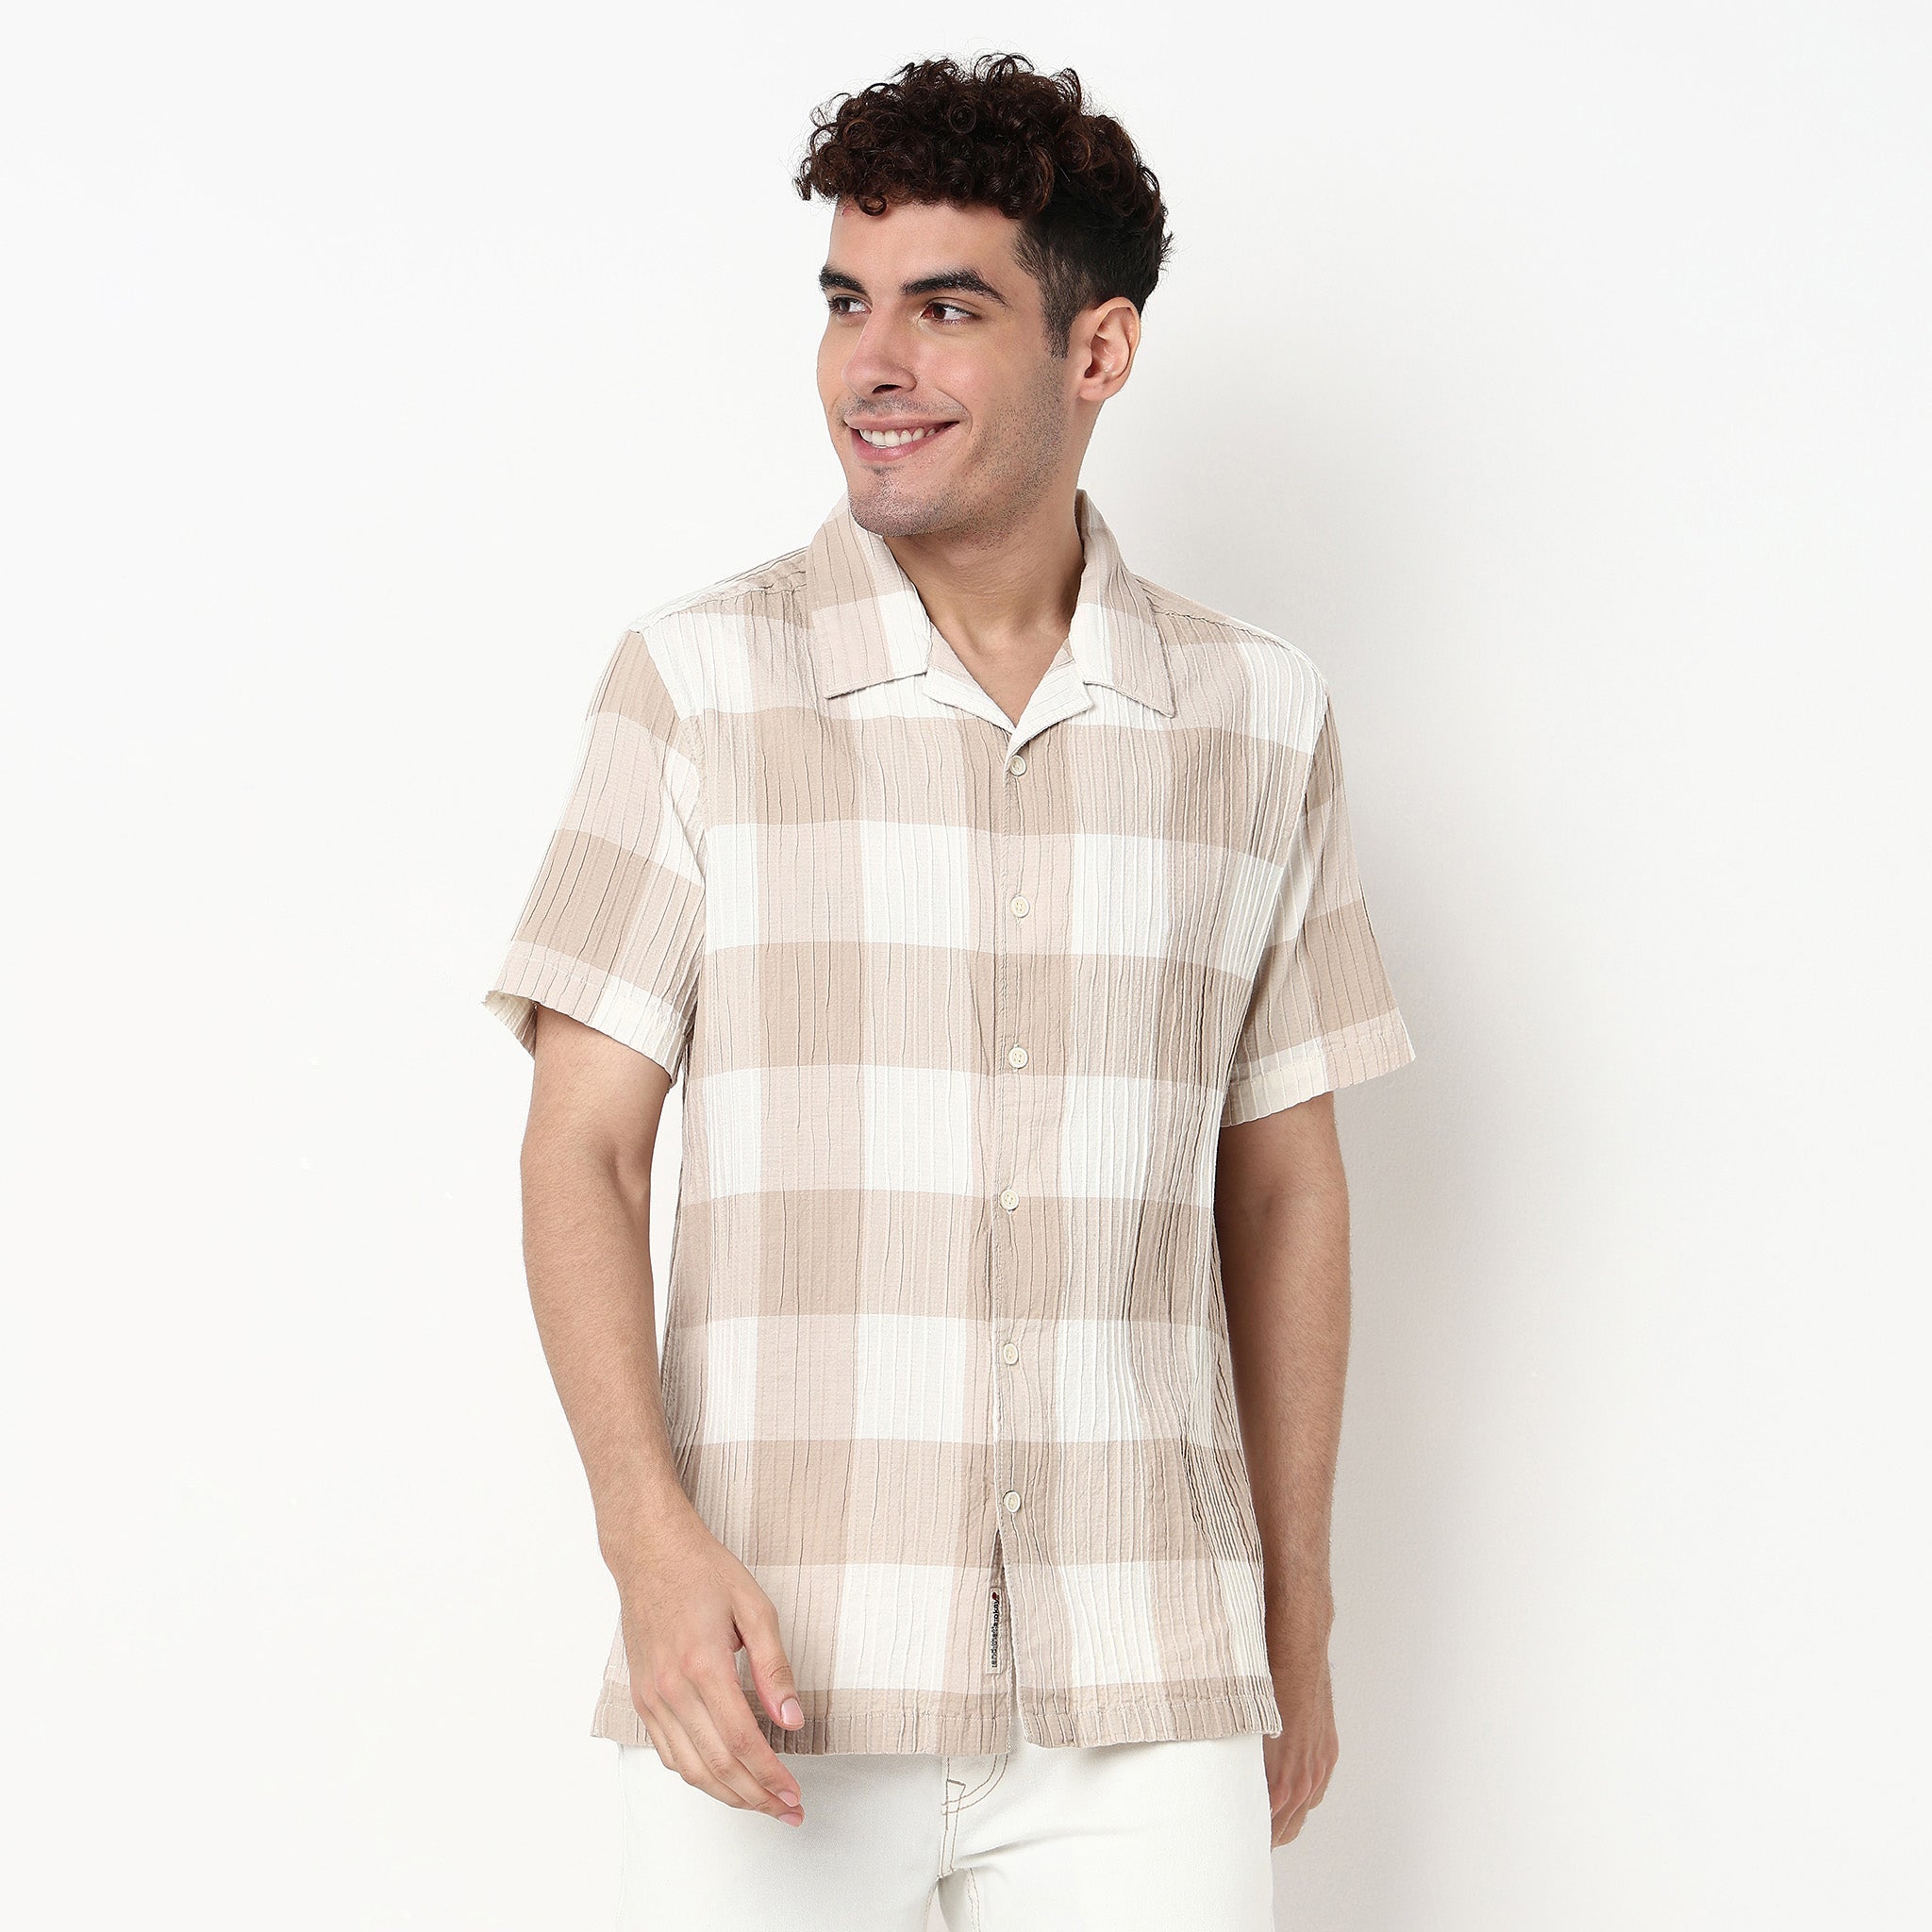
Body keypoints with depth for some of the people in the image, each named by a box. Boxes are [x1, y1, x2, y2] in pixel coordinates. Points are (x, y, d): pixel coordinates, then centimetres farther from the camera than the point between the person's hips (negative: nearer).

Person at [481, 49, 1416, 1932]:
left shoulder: (1260, 718, 6)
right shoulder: (694, 684, 0)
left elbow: (1280, 1186, 12)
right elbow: (582, 1150, -1)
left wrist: (1297, 1617, 15)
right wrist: (652, 1539, -14)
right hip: (776, 1663, -1)